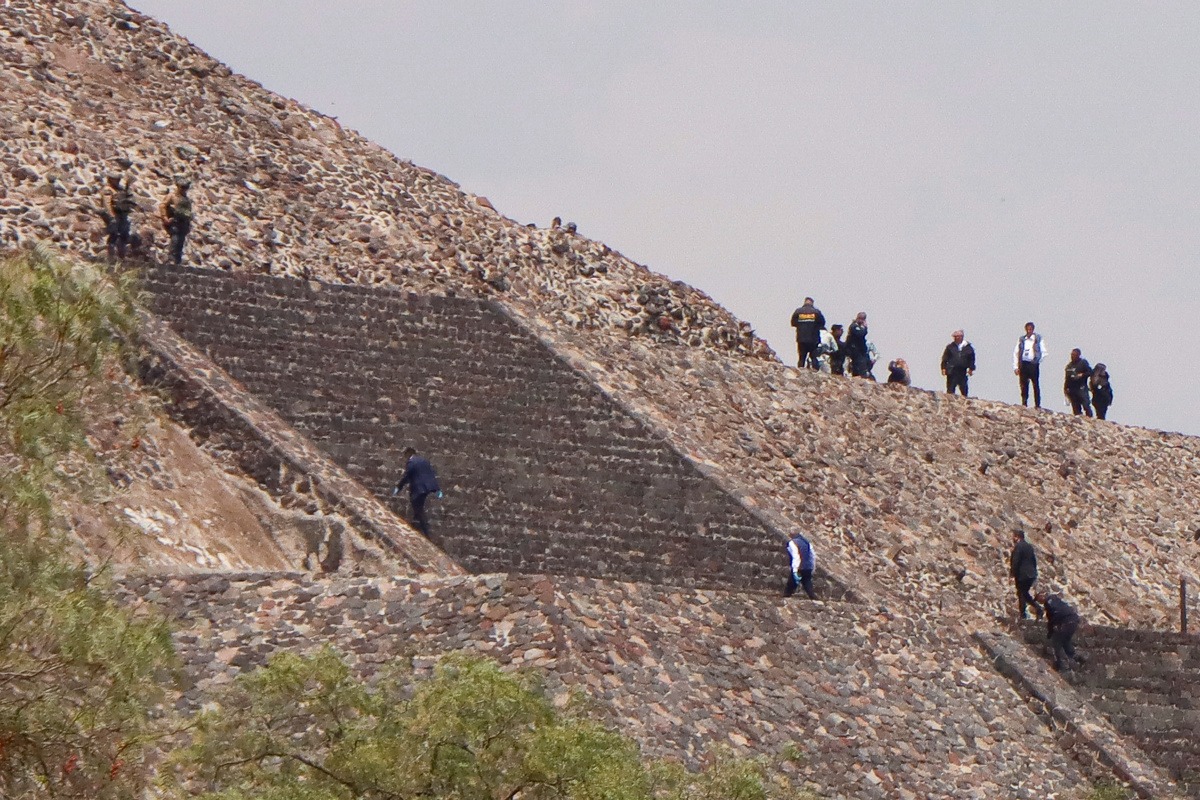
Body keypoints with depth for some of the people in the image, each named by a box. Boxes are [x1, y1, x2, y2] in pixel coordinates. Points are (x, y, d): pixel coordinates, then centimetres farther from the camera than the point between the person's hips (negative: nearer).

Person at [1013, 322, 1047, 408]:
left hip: (1033, 364, -3)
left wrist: (1037, 360, -6)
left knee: (1036, 385, -3)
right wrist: (1015, 367, 5)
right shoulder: (1021, 339, 12)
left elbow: (1043, 352, 4)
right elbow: (1016, 353, 11)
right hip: (1023, 364, 3)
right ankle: (1024, 404, 5)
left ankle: (1037, 405, -3)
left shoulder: (1038, 339, 5)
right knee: (1024, 385, 1)